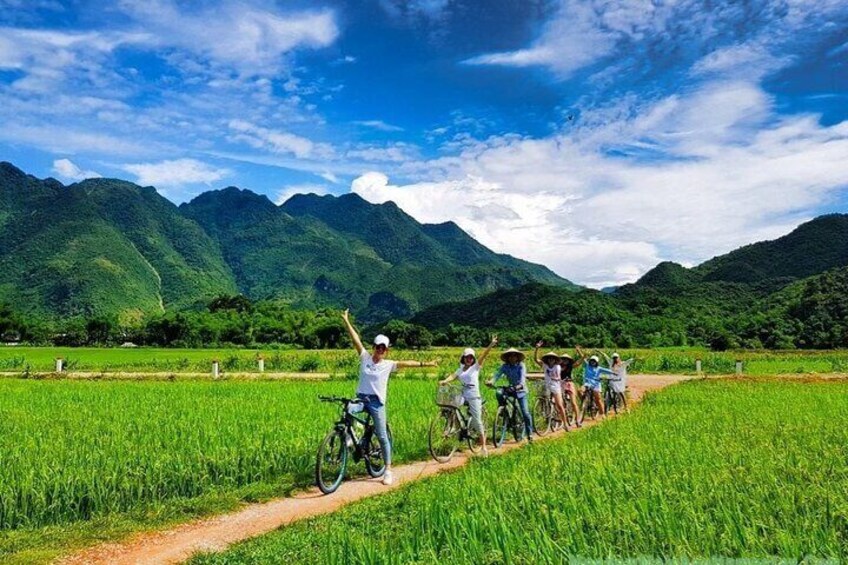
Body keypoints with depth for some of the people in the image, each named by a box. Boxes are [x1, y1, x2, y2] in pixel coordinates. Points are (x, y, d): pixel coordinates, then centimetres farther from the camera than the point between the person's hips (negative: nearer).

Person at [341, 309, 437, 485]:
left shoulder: (388, 364, 1)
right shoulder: (365, 357, 3)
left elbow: (405, 363, -7)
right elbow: (356, 339, -2)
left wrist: (423, 364, -16)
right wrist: (346, 321, -6)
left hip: (376, 402, -2)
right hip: (360, 398, 2)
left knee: (382, 436, 0)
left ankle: (388, 470, 8)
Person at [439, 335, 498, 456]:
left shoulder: (476, 367, 3)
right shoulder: (460, 369, 14)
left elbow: (484, 355, -10)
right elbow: (453, 376, -1)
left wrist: (491, 344, -24)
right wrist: (444, 381, -22)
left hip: (474, 396, -3)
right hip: (462, 395, 4)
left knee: (477, 421, -3)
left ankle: (484, 446, 8)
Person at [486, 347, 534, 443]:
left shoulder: (521, 365, -13)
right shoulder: (505, 366, -5)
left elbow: (523, 376, -27)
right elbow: (498, 374, -19)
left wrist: (520, 385, -47)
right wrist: (491, 381, -39)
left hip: (520, 390, -3)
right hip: (510, 388, 3)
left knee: (525, 412, -9)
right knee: (499, 393, -28)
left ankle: (529, 434, 4)